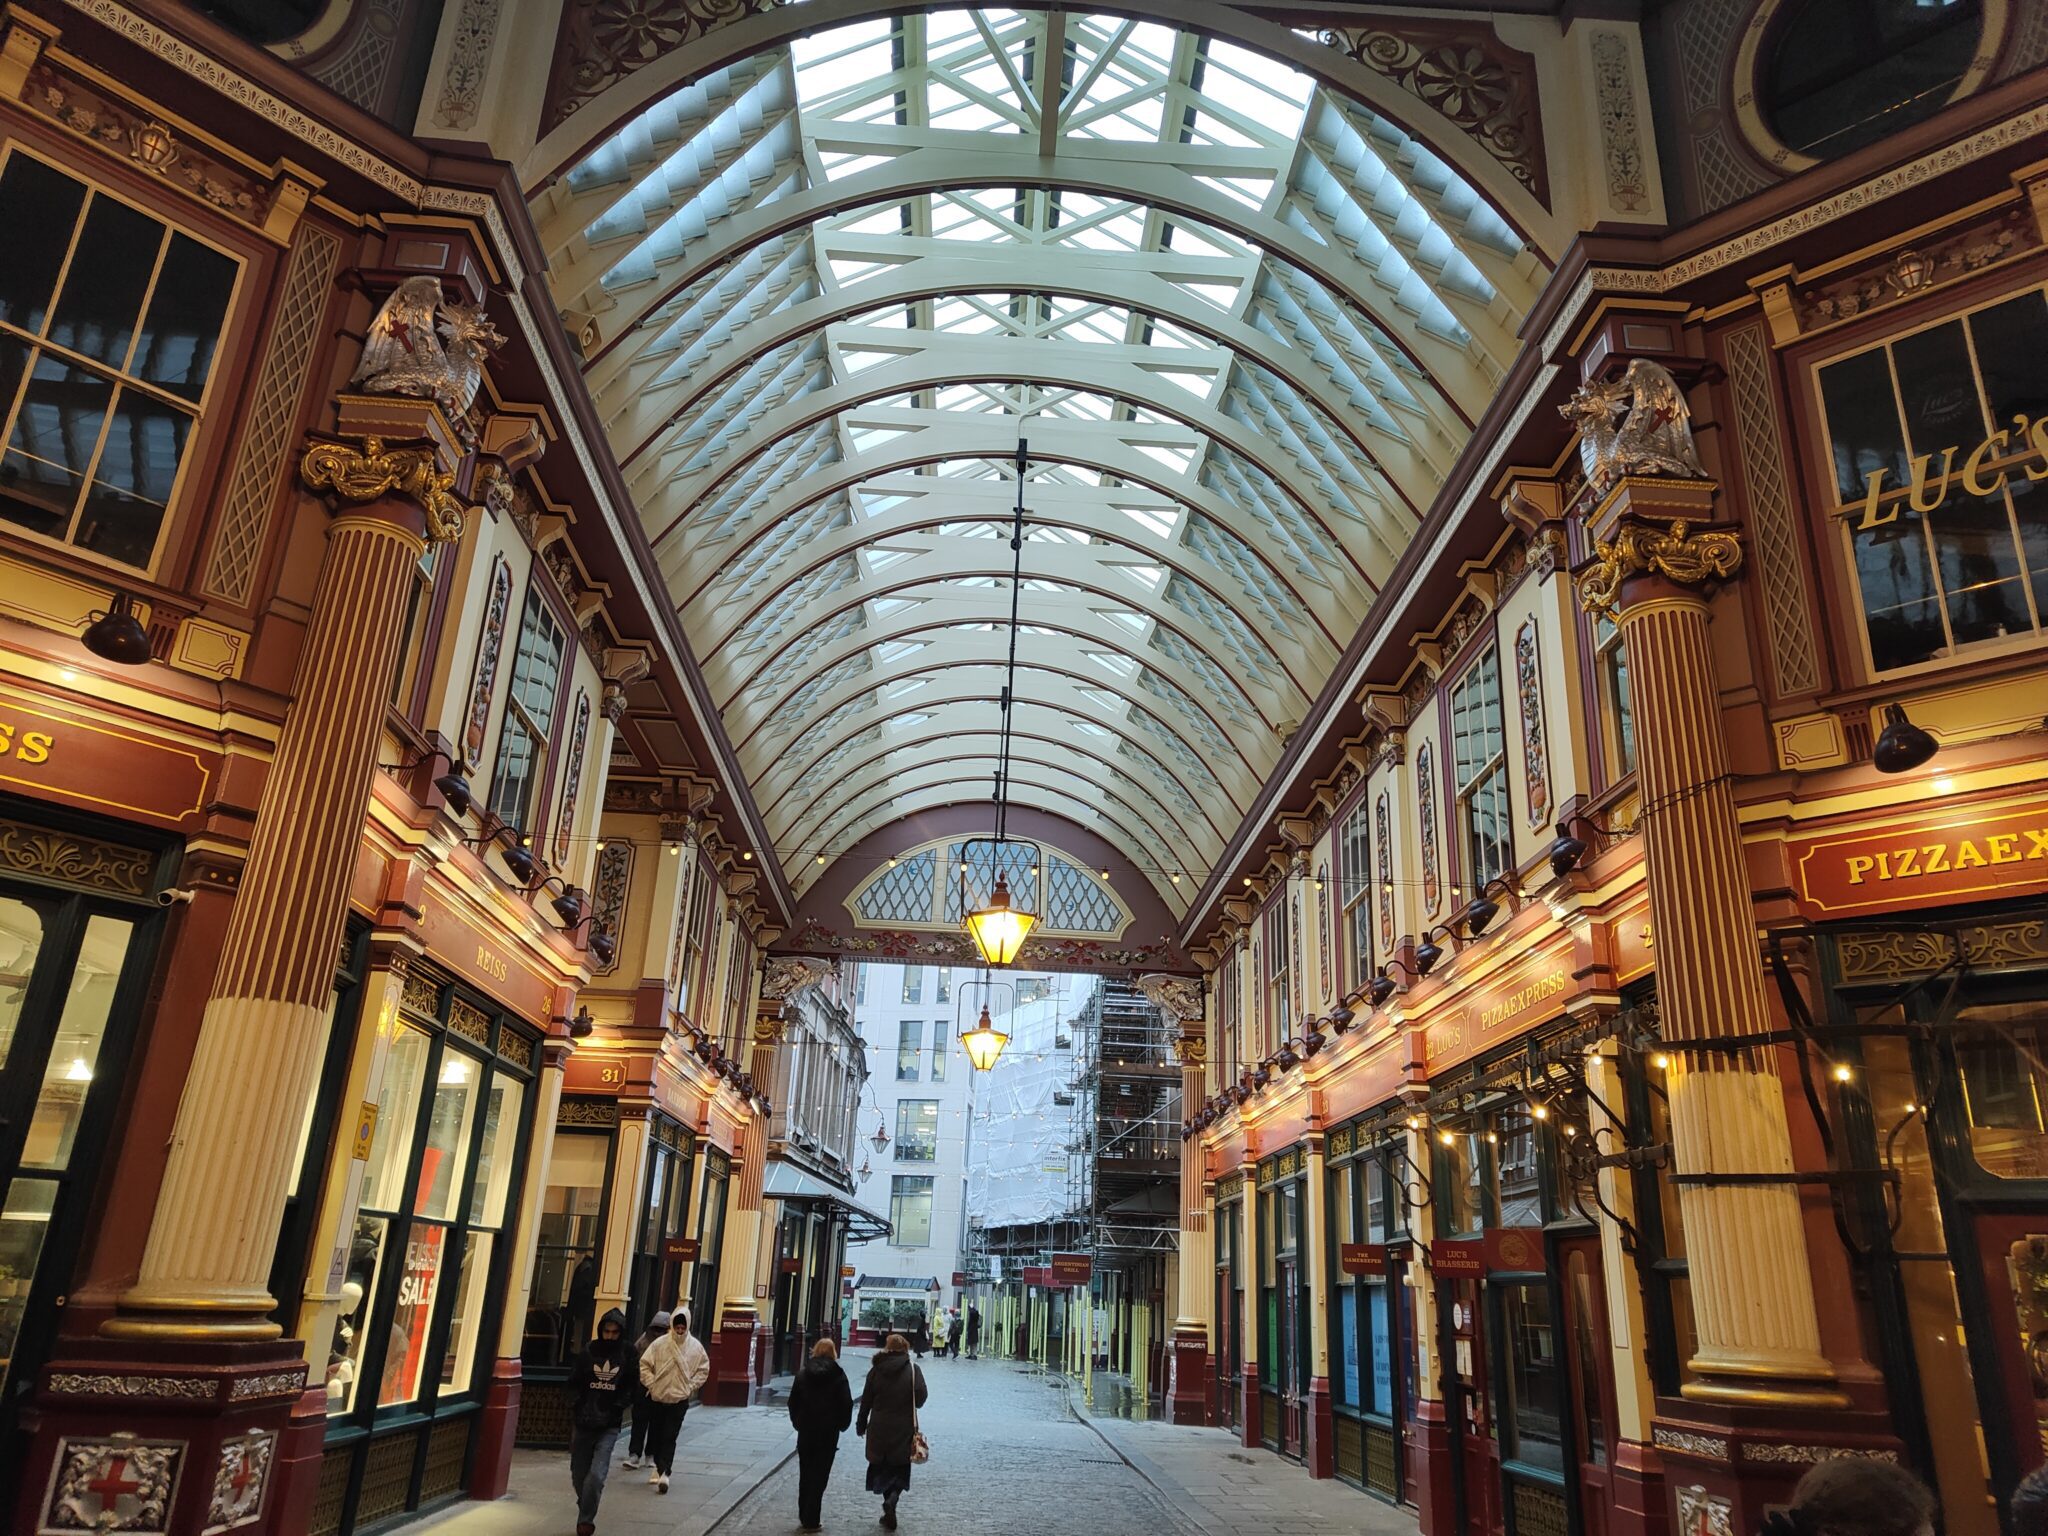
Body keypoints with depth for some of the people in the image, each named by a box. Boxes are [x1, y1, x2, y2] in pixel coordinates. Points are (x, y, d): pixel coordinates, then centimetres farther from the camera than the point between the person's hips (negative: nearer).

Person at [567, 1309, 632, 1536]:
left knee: (596, 1476, -14)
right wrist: (575, 1410, -6)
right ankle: (586, 1517, 34)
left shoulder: (627, 1355, -3)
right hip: (583, 1423, 2)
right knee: (579, 1475, 11)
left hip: (609, 1426, -2)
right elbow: (574, 1383, 3)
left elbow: (631, 1386, 3)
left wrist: (618, 1406, -9)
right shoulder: (589, 1352, -1)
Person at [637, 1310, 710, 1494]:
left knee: (669, 1437, -8)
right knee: (656, 1434, 13)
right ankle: (660, 1467, 32)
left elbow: (703, 1369, 6)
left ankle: (664, 1472, -12)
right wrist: (651, 1384, -8)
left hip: (679, 1399, -2)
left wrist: (690, 1387, -1)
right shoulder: (659, 1343, -7)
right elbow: (644, 1365, -2)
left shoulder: (695, 1346, -3)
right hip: (657, 1398, 2)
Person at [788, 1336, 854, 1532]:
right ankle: (811, 1520, 0)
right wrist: (842, 1425, 7)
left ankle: (804, 1516, 20)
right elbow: (846, 1404, -7)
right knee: (820, 1476, 2)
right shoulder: (838, 1375, -6)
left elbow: (793, 1401, 3)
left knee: (805, 1474, 15)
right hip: (828, 1432, -3)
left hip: (806, 1430, 3)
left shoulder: (803, 1373, 1)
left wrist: (797, 1422, 13)